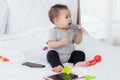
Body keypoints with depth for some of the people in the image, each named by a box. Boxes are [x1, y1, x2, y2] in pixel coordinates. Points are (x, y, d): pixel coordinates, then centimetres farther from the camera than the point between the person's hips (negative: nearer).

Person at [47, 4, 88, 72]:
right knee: (51, 54, -30)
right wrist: (62, 42, -31)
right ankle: (58, 66, -48)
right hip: (58, 55, -4)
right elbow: (50, 44, -19)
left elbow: (77, 41, 6)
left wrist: (79, 32, -10)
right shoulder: (54, 31, -10)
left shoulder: (72, 30, 2)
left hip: (70, 55, 4)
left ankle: (77, 63, -37)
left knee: (81, 54, -11)